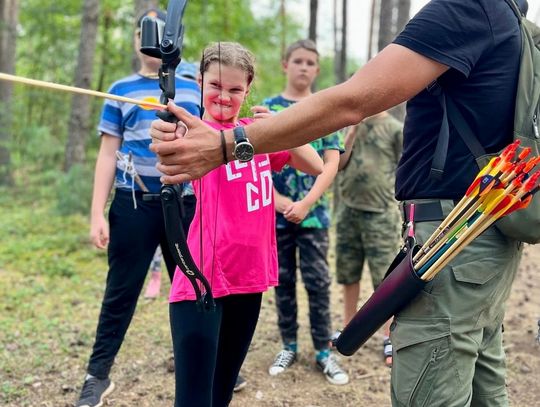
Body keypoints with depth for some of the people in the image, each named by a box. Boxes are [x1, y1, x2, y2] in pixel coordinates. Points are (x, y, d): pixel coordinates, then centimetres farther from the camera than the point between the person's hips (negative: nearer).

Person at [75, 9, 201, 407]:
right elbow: (108, 155, 2)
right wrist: (97, 213, -4)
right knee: (121, 291, 4)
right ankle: (98, 375, 15)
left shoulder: (196, 89, 7)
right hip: (134, 205, -1)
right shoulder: (121, 90, 5)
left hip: (187, 203, 1)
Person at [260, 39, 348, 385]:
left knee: (318, 282, 1)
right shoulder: (269, 107, 5)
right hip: (277, 210, 1)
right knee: (284, 280, 10)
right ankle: (289, 346, 22)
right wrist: (278, 201, -12)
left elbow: (332, 164, -3)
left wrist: (305, 204, -13)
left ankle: (324, 350, 12)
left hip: (314, 211, -1)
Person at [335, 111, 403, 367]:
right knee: (348, 274, 13)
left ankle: (389, 338, 8)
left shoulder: (396, 129, -3)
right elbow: (338, 164, 3)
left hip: (381, 213, -4)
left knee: (385, 278, -2)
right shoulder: (352, 123, 9)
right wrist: (353, 130, -5)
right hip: (348, 209, 4)